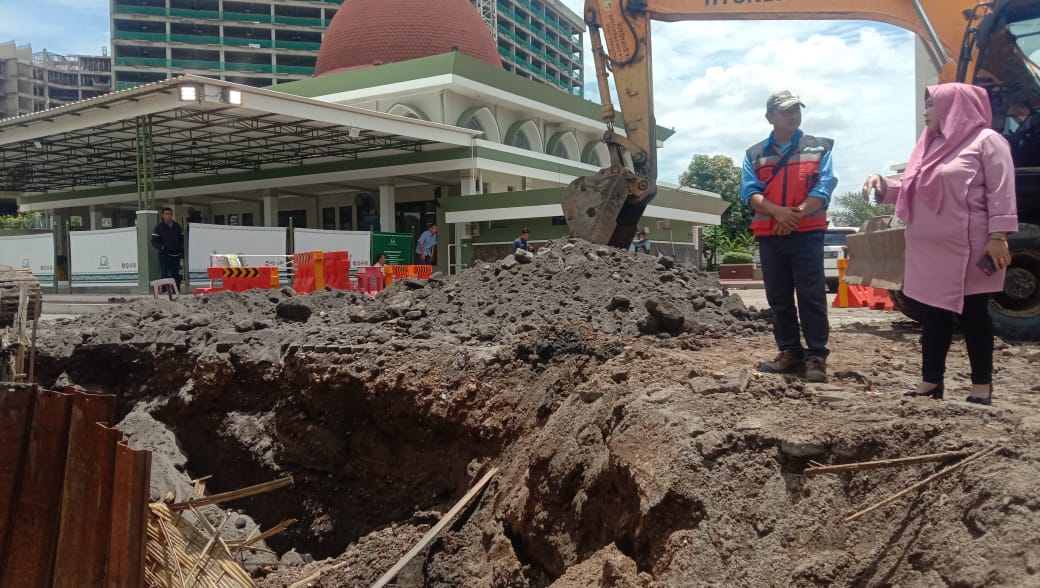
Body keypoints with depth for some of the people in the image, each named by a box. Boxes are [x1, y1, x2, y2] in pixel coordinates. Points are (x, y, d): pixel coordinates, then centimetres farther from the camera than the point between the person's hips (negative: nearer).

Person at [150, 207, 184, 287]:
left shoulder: (177, 226, 11)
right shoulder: (159, 227, 0)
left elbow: (182, 238, 19)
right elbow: (154, 241, -2)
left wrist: (181, 248, 5)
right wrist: (162, 247, -18)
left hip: (176, 255, 4)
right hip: (164, 255, -4)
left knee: (176, 275, 8)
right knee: (164, 274, -7)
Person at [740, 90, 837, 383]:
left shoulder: (819, 148, 8)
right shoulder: (754, 154, 12)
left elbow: (824, 188, -3)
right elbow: (749, 192, -2)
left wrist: (797, 214, -17)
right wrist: (778, 211, -18)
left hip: (807, 232, -3)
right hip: (769, 235, 3)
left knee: (811, 295, -6)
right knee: (779, 298, 6)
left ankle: (816, 356, -2)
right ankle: (790, 353, 15)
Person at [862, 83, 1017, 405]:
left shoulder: (986, 140, -4)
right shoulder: (929, 146, 18)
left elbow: (1001, 192, -11)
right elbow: (910, 189, 21)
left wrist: (998, 237, -18)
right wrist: (882, 184, 3)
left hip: (968, 249, -7)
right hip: (928, 249, 7)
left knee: (972, 313, 1)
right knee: (934, 313, 10)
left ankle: (982, 385, 12)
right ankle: (931, 381, 18)